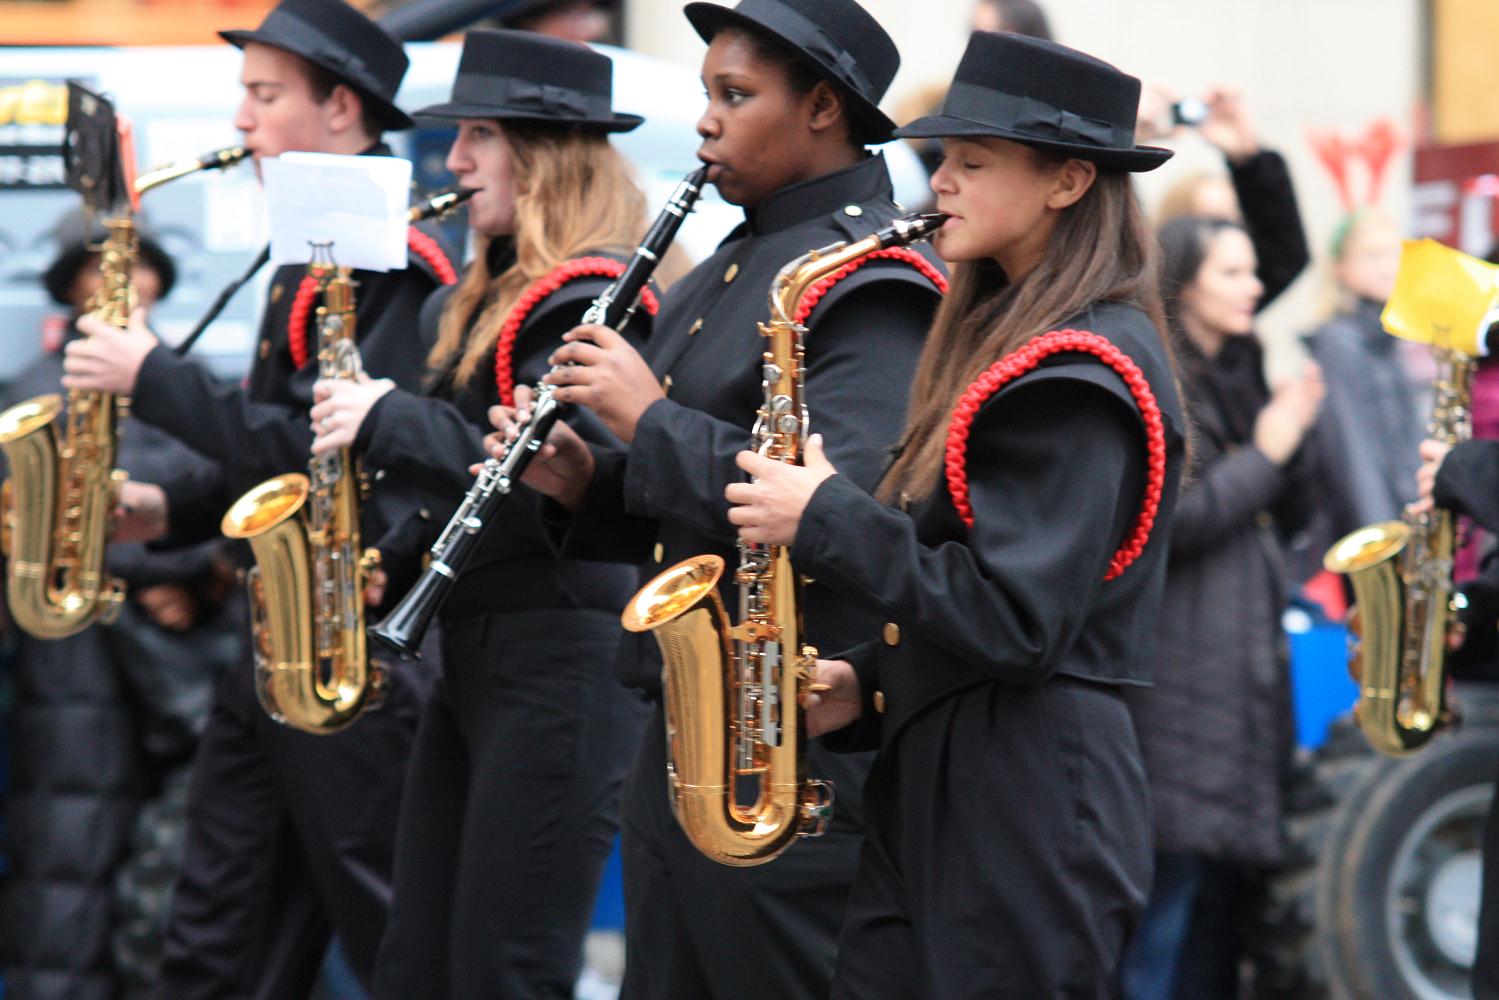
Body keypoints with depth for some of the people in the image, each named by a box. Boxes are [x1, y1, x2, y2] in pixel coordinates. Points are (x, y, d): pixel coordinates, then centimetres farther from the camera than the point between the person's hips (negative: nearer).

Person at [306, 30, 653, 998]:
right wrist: (385, 563, 8)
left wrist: (391, 420, -20)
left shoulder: (587, 302, -12)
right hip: (470, 655, 10)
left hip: (559, 665, -10)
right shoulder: (483, 301, 18)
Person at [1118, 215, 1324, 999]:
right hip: (1177, 672, -8)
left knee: (1222, 874, 10)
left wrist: (1294, 435, 0)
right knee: (1172, 872, -9)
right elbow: (1164, 523, -17)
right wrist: (1262, 454, -11)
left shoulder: (1241, 377, 17)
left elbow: (1286, 522, 17)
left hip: (1246, 663, 8)